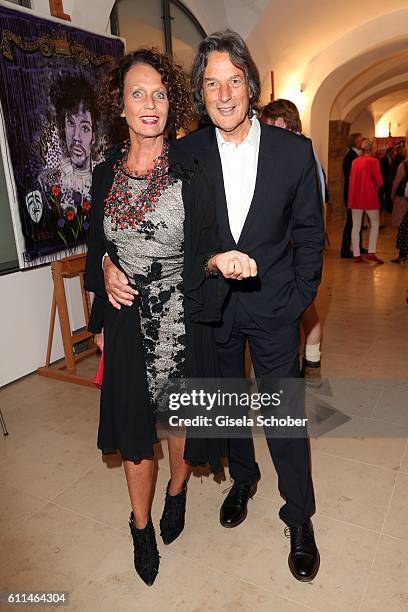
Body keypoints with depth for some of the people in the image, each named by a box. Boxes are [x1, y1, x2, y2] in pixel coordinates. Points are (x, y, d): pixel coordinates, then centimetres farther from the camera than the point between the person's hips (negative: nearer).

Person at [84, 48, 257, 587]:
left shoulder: (189, 170, -6)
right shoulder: (106, 173, 3)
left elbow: (201, 249, -6)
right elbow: (98, 253, 10)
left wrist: (218, 260, -30)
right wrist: (99, 321, 13)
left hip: (181, 319, -2)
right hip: (128, 322, 3)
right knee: (133, 425, 12)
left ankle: (177, 493, 48)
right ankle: (141, 527, 38)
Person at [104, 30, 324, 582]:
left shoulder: (294, 150, -6)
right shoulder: (187, 154, -5)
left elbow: (309, 232, 0)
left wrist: (300, 297, -3)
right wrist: (111, 259, -17)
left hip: (274, 305, -1)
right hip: (212, 305, 2)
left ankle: (299, 517, 31)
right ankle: (242, 478, 48)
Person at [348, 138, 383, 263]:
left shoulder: (355, 161, 7)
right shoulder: (373, 161, -8)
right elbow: (379, 181, -9)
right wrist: (375, 188, 10)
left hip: (355, 196, 5)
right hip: (369, 196, -5)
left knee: (356, 226, 6)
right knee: (375, 224, 9)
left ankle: (356, 255, 7)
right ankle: (371, 253, 2)